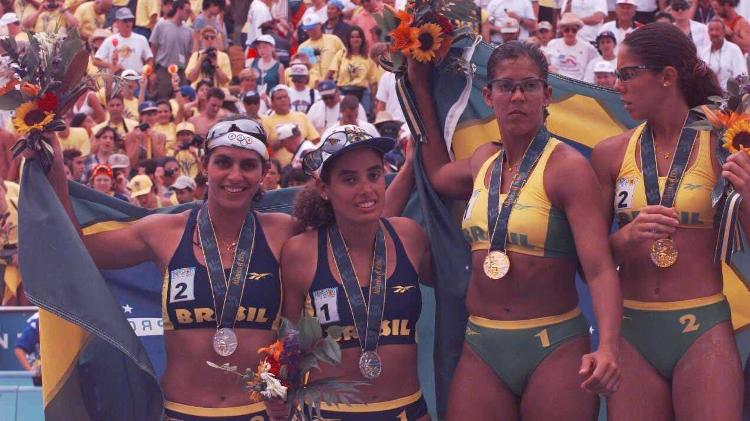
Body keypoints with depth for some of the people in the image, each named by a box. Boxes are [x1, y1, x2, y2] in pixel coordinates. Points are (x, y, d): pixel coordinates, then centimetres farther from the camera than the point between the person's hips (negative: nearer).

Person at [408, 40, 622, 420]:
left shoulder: (567, 167, -10)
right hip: (482, 350, 6)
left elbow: (599, 268, -18)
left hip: (555, 350, -5)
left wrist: (607, 349, -34)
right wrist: (420, 86, 33)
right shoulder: (484, 160, 9)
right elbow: (438, 175, 34)